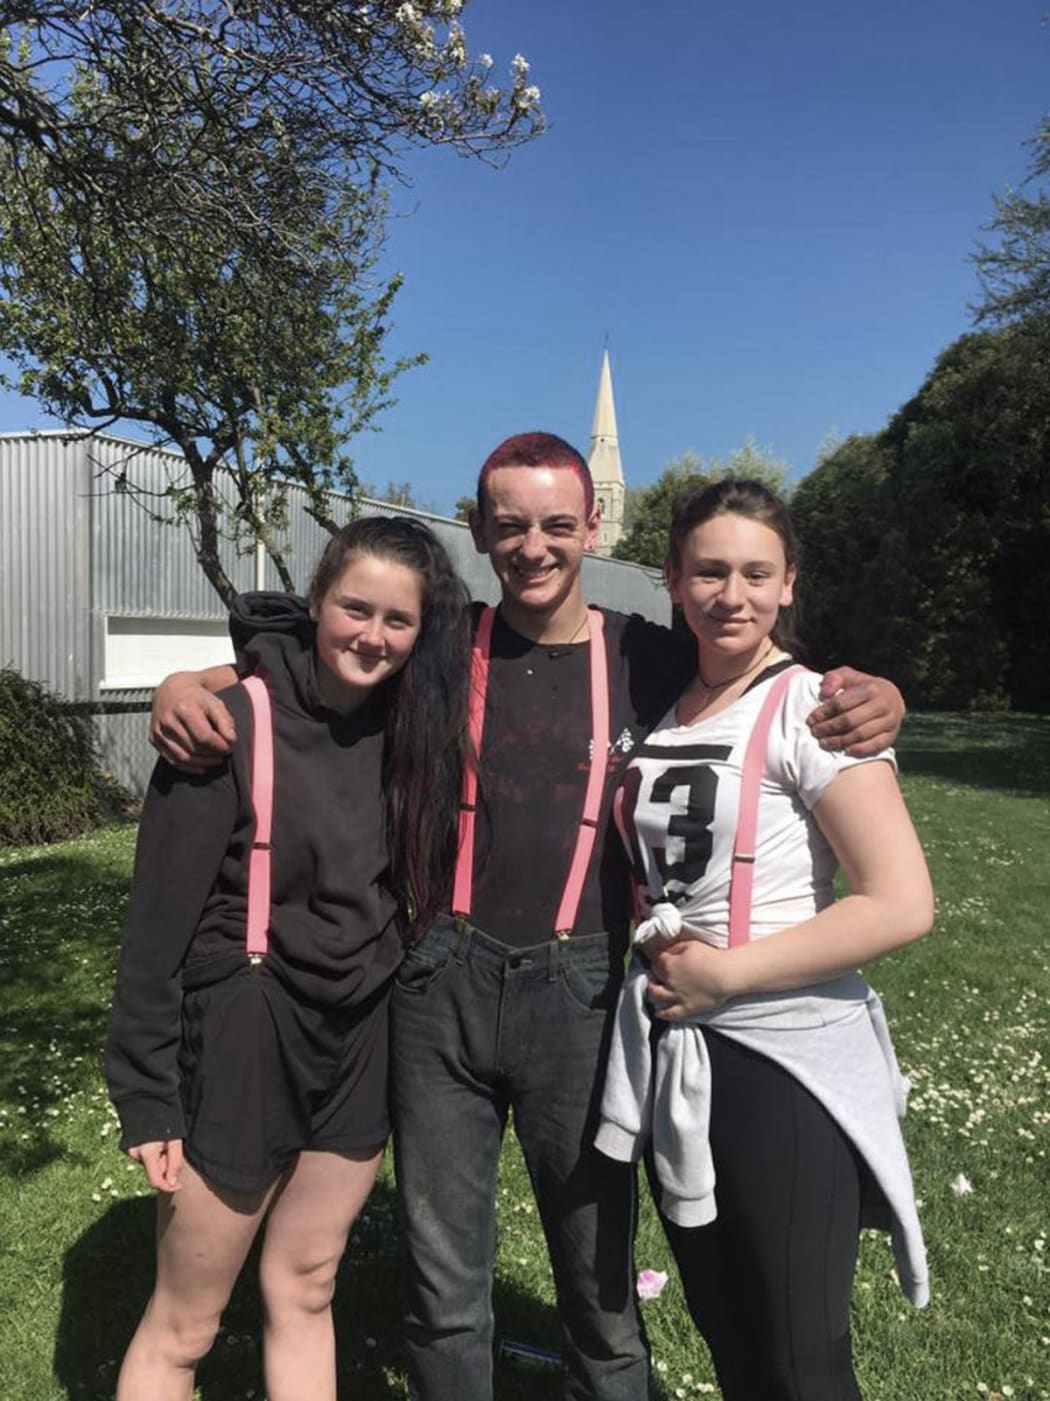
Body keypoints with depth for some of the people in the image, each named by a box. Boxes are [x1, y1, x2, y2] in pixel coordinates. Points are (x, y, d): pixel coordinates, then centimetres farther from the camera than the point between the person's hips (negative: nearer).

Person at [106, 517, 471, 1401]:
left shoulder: (407, 726, 1)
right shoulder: (234, 721, -16)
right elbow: (161, 915, -13)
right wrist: (146, 1092, -11)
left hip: (362, 1035, 5)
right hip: (243, 1032, -5)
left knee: (305, 1292, 20)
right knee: (185, 1322, 12)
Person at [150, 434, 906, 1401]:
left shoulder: (649, 659, -1)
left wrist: (875, 699, -15)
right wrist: (184, 685, -10)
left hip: (580, 988, -1)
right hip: (443, 982, 1)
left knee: (599, 1280, 13)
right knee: (442, 1286, 16)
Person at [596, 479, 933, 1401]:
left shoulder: (810, 709, -12)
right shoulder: (664, 712, 7)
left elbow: (903, 904, -19)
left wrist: (726, 972, -18)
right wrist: (656, 941, -1)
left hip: (786, 1057, -6)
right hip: (674, 1055, 6)